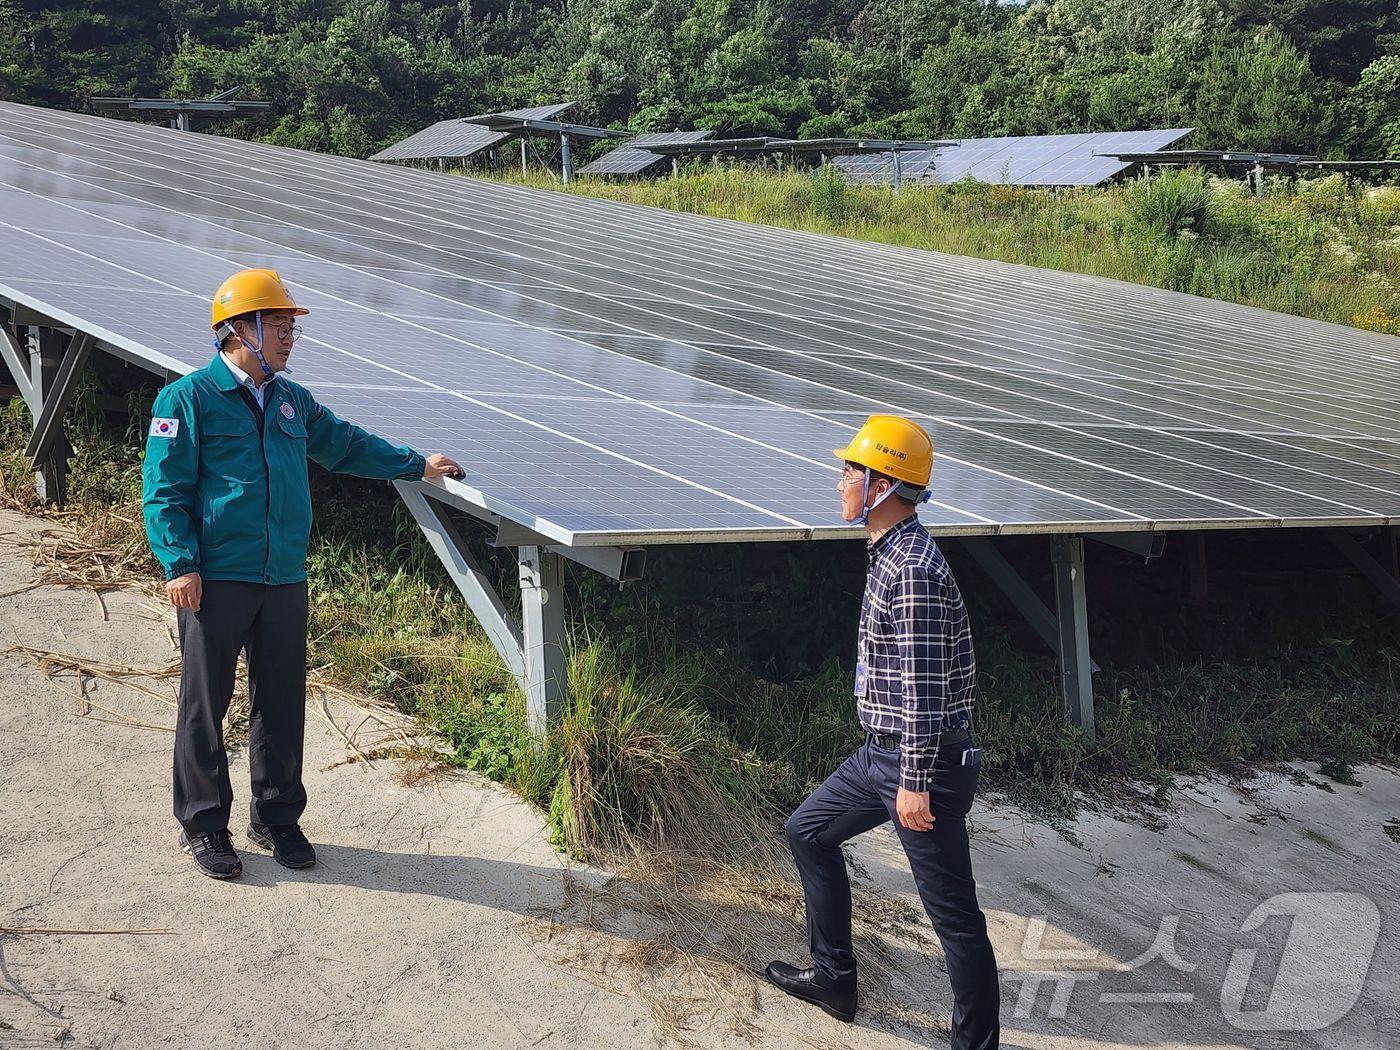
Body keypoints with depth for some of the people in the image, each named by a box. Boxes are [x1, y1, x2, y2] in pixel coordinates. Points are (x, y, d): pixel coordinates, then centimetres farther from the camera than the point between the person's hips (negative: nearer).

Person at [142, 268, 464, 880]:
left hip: (284, 579, 6)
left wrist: (415, 464, 26)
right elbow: (164, 491, -7)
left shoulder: (292, 401, 14)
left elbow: (344, 445, 29)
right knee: (205, 704, 4)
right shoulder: (187, 399, -4)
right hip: (214, 580, -5)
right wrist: (180, 564, -15)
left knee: (282, 703, 10)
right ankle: (203, 824, 17)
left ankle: (276, 818, 23)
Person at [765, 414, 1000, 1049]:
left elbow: (924, 685, -24)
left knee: (951, 910, -1)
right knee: (808, 833, 21)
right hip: (882, 752, 11)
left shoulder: (912, 569, -22)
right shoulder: (893, 552, 10)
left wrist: (916, 781, -22)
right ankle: (833, 979, 32)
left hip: (921, 760, -11)